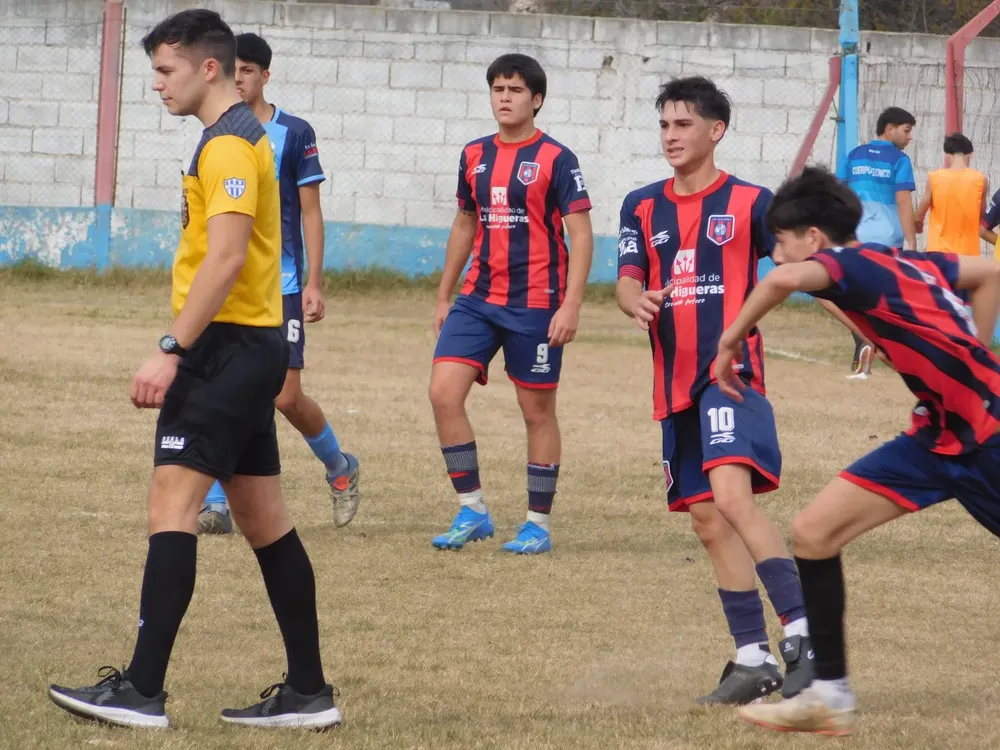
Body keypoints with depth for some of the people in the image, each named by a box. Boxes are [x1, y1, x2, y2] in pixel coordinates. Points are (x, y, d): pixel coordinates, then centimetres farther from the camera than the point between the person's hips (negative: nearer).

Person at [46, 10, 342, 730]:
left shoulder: (228, 145, -13)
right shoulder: (246, 137, 19)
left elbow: (225, 257, -23)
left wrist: (172, 350, -26)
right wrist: (185, 350, 21)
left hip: (227, 347, -11)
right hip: (252, 347, 11)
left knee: (172, 504, -14)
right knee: (265, 521, 12)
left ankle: (142, 690, -18)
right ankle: (309, 691, 14)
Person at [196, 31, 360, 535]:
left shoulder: (294, 133, -3)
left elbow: (310, 213, -2)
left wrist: (314, 284, -7)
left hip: (280, 285, -3)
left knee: (287, 398, -4)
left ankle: (340, 469, 24)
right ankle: (216, 507, -2)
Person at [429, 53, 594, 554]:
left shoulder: (555, 159, -7)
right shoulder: (475, 156, 10)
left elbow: (581, 235, -9)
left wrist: (570, 307, -17)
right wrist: (443, 296, 19)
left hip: (535, 306, -5)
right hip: (478, 299, 5)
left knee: (537, 410, 3)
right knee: (443, 391, -8)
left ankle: (538, 524, 14)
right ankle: (471, 510, 2)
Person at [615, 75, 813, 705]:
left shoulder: (750, 202, 0)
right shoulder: (642, 207, 12)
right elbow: (628, 280, 2)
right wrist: (638, 301, -23)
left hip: (732, 372, -6)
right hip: (675, 384, 6)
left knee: (731, 494, -25)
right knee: (708, 520, 7)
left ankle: (805, 635, -26)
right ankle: (754, 659, 14)